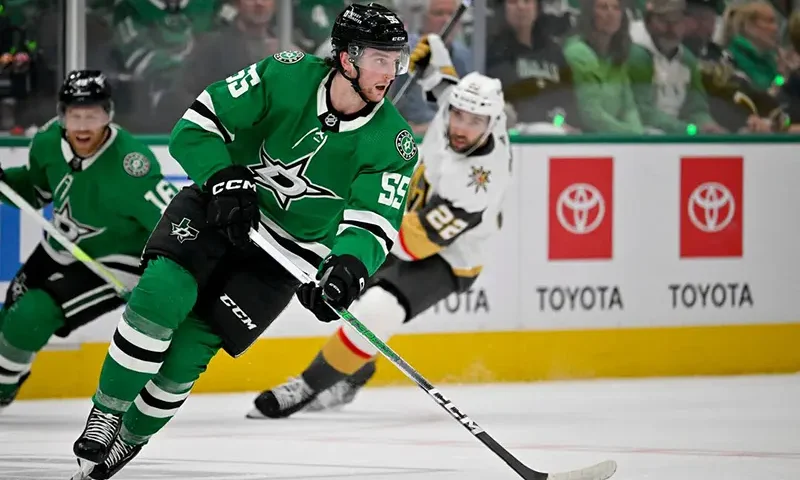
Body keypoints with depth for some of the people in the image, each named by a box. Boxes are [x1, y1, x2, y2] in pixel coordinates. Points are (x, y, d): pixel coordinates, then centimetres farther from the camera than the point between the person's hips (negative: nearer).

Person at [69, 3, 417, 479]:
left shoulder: (393, 141, -16)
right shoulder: (287, 75, -19)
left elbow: (374, 224, -20)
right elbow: (198, 123, -14)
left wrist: (348, 268, -41)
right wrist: (225, 181, -28)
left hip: (286, 253, 1)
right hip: (219, 208, 0)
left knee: (187, 351, -8)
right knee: (162, 295, -25)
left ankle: (130, 441, 16)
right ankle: (106, 414, -8)